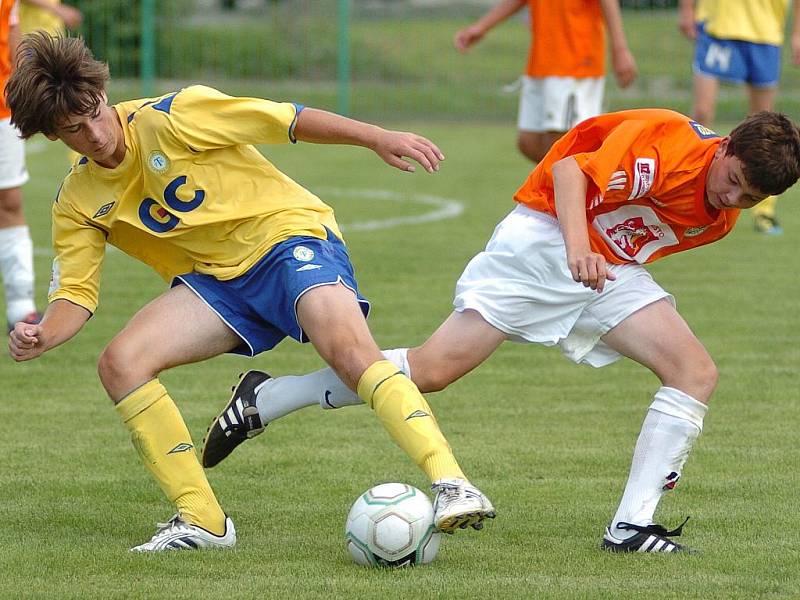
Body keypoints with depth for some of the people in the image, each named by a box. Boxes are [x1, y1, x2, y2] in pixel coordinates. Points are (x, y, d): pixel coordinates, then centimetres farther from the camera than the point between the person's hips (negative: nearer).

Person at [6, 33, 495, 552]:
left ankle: (452, 485, -40)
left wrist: (378, 138, -17)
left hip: (288, 235, -6)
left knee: (348, 346, -33)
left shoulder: (167, 119, -13)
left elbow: (284, 119, -11)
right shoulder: (77, 203, 3)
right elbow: (75, 293, 1)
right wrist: (43, 336, -21)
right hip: (216, 281, 6)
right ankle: (203, 521, -10)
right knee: (119, 364, -16)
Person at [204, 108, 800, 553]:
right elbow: (569, 169, -27)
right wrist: (576, 243, -40)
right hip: (546, 239, -7)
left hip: (612, 269, 7)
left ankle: (632, 526, -11)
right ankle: (266, 399, -1)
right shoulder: (666, 139, -22)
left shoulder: (721, 218, 3)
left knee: (697, 373, -10)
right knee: (435, 367, -15)